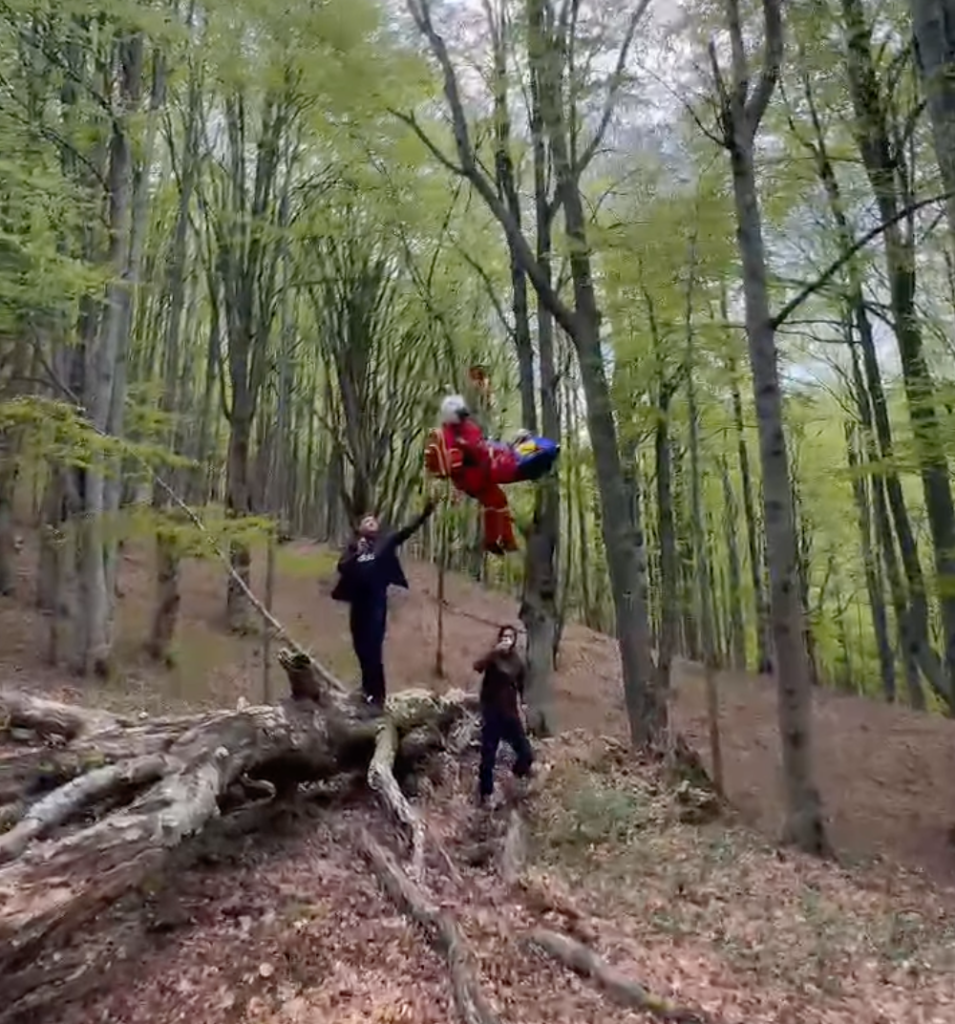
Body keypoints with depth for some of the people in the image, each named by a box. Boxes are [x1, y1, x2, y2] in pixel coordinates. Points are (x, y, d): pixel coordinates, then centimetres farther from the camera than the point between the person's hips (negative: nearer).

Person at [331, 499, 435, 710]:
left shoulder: (386, 541, 6)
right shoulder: (354, 546, 10)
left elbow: (407, 531, -5)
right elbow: (341, 567, 0)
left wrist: (424, 514, -17)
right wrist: (356, 554, -14)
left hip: (377, 602, -3)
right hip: (358, 602, 3)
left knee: (373, 648, -9)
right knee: (361, 647, 12)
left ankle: (377, 695, -3)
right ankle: (369, 687, 32)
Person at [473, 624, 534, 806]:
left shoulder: (518, 661, 5)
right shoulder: (493, 657, -6)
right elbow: (477, 666, -29)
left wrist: (520, 711, 15)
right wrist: (495, 650, -35)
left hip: (510, 714, 4)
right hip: (492, 713, -4)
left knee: (526, 754, 4)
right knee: (488, 758, 0)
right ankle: (485, 795, 17)